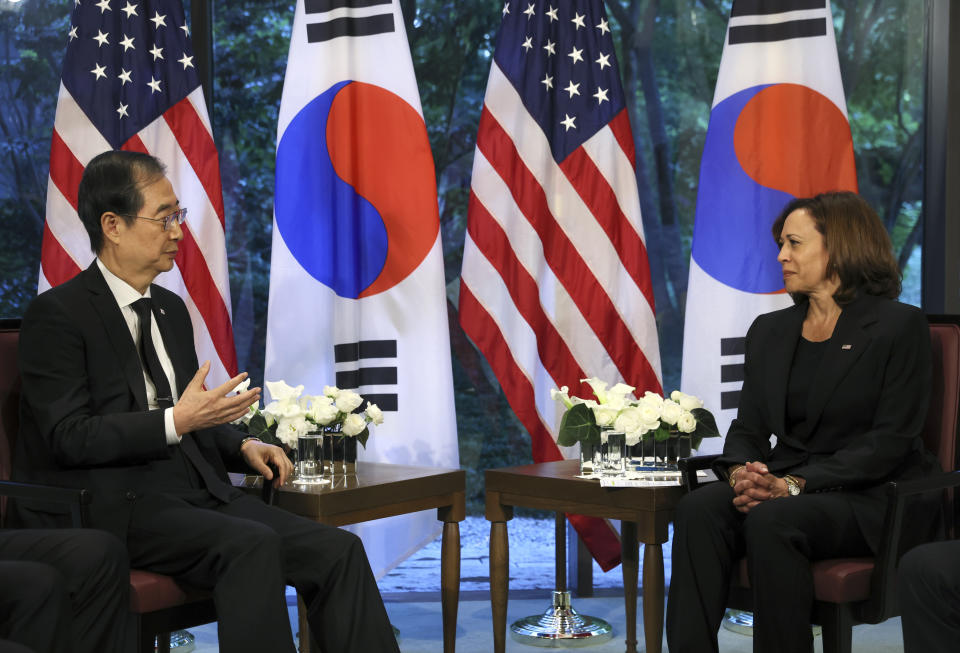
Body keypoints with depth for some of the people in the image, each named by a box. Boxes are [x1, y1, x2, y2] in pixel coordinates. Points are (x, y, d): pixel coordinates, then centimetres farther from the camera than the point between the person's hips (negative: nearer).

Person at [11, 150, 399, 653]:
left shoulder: (171, 309, 19)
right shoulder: (57, 314, -5)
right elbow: (70, 438, -14)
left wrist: (242, 446, 7)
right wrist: (176, 421, -22)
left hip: (196, 489, 7)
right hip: (116, 505, -7)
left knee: (337, 551, -15)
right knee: (252, 545, -33)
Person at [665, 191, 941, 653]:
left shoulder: (899, 326, -3)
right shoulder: (769, 331, 16)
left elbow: (889, 441, -11)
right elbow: (749, 426, 12)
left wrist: (793, 485, -21)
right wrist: (741, 472, -13)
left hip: (875, 498, -5)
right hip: (786, 486, 5)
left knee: (773, 520, -35)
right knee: (698, 508, -26)